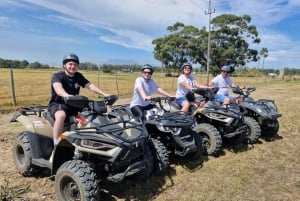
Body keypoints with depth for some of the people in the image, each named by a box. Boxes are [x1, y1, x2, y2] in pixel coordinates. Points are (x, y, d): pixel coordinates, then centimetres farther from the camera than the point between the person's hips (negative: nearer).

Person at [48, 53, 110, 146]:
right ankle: (56, 145, -31)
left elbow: (90, 85, -3)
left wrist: (104, 94, -20)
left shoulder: (79, 76, 8)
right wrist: (67, 96, -55)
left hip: (74, 105, 5)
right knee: (61, 115, -39)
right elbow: (58, 88, -31)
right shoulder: (57, 76, -10)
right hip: (58, 104, -5)